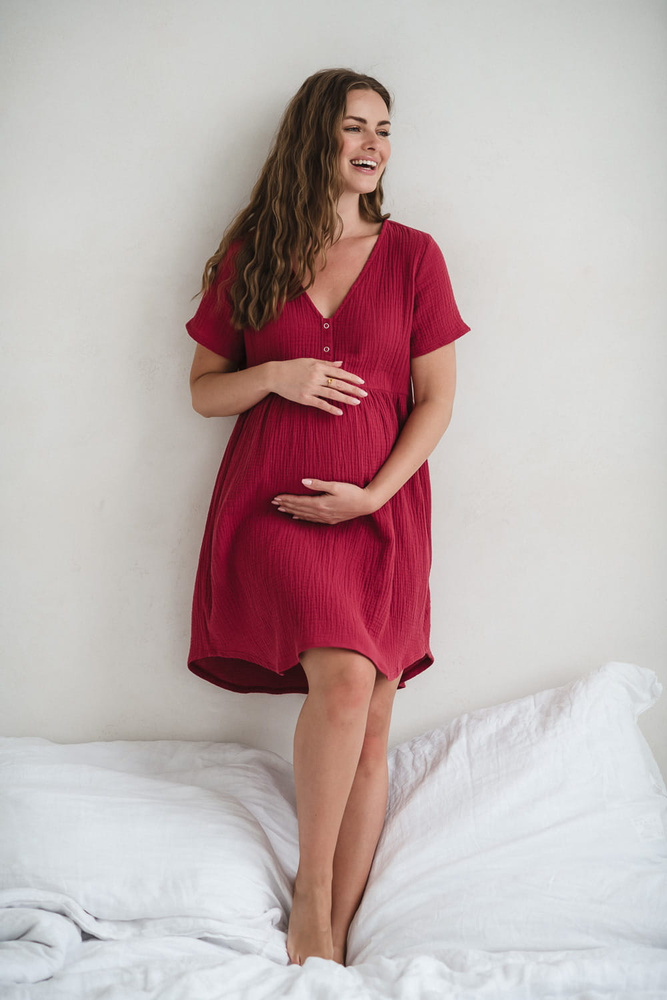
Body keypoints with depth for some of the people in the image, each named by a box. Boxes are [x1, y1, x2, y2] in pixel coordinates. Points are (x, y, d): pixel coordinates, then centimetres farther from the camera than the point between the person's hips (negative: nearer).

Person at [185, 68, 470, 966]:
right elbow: (203, 390, 11)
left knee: (370, 727, -2)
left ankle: (336, 935, 8)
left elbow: (436, 400, 4)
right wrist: (274, 376, -9)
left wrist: (374, 494, -9)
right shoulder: (248, 253, 8)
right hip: (272, 504, -1)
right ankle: (310, 901, -4)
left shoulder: (412, 254, 6)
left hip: (380, 511, 2)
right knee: (345, 679, -23)